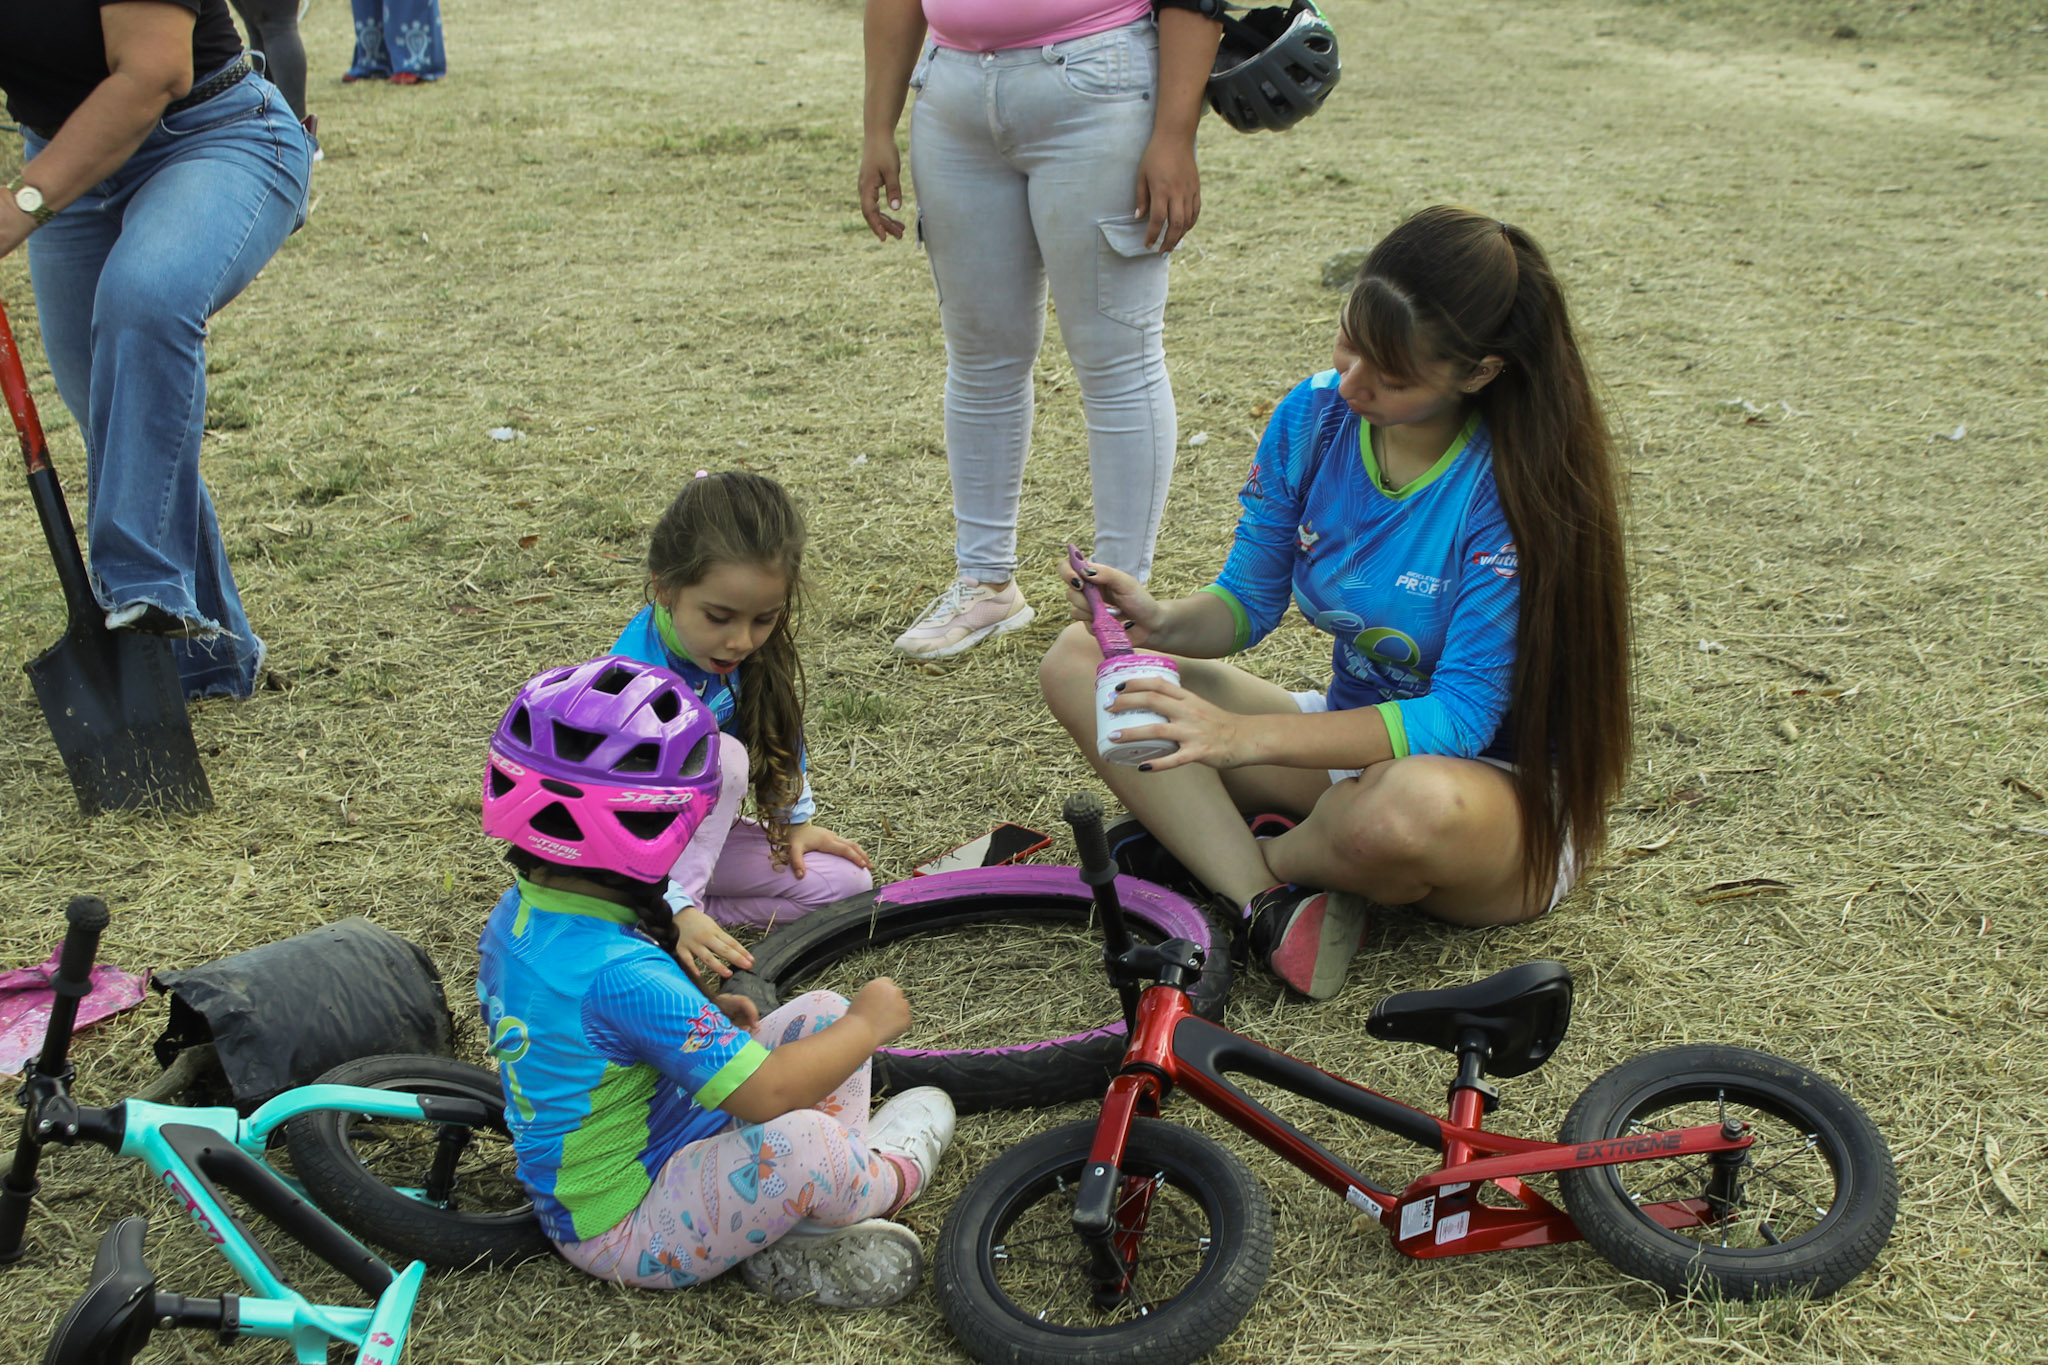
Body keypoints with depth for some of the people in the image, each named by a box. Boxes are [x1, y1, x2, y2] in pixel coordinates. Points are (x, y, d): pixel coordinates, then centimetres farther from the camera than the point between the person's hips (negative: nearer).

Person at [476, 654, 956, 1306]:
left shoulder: (515, 915, -4)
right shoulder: (621, 974, -34)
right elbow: (768, 1093, -31)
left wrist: (706, 1016, 4)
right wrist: (869, 1024, -15)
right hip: (625, 1232, -9)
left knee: (822, 1014, 7)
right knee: (801, 1144, -36)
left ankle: (790, 1228, 0)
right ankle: (882, 1182, 2)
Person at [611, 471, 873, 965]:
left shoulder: (754, 644, -17)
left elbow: (779, 727, 4)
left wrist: (797, 819, 8)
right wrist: (674, 912, -50)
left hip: (700, 827, 7)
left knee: (846, 883, -6)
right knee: (723, 758, -32)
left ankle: (688, 898, -10)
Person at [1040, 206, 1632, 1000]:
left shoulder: (1513, 487, -23)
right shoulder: (1315, 416, -7)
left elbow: (1461, 717, -26)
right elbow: (1247, 604, 3)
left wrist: (1246, 735, -34)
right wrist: (1165, 622, -21)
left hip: (1501, 790, -6)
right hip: (1357, 743, 6)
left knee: (1411, 807, -44)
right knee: (1079, 662, -8)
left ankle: (1200, 846, -9)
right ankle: (1268, 904, -24)